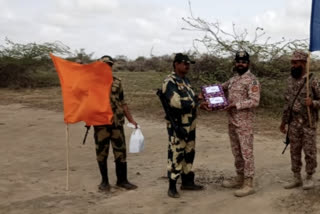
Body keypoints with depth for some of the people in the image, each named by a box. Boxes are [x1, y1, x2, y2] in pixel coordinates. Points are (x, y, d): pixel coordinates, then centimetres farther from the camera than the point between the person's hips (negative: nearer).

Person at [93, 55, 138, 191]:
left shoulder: (117, 82, 10)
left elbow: (122, 103, 14)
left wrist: (131, 119, 11)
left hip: (117, 122, 3)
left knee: (121, 152, 5)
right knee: (102, 153, 5)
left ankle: (122, 180, 17)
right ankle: (104, 181, 18)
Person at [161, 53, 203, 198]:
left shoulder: (186, 80, 15)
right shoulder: (169, 82, -15)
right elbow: (176, 102, -26)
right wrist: (195, 102, -13)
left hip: (190, 124, 9)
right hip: (177, 126, -9)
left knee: (189, 153, 15)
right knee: (176, 155, -4)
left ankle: (187, 181, 27)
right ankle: (172, 187, 5)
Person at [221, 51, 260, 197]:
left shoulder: (252, 80, -10)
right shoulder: (233, 79, 14)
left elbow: (254, 101, -18)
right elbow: (222, 88, 29)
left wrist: (236, 105, -23)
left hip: (244, 122, -8)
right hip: (232, 121, 8)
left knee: (246, 152, -5)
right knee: (236, 151, 15)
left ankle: (248, 184, -1)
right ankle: (239, 178, 27)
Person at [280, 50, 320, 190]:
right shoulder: (290, 80, 7)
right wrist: (283, 121, 14)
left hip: (308, 123, -5)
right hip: (293, 123, 5)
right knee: (294, 151, 9)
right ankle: (297, 179, 19)